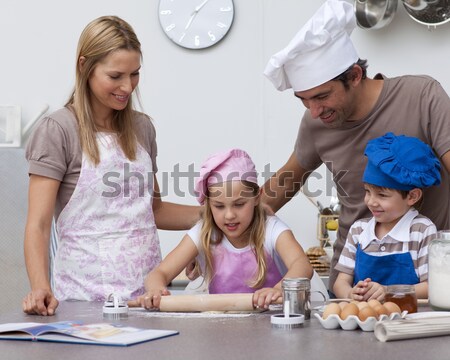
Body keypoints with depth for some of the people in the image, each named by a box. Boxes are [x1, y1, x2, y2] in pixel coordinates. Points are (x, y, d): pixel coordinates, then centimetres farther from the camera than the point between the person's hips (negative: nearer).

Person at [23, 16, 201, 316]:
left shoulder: (142, 128, 10)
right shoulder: (58, 130, -7)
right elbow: (38, 224, -11)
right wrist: (41, 288, -26)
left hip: (147, 288, 5)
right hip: (87, 293, -5)